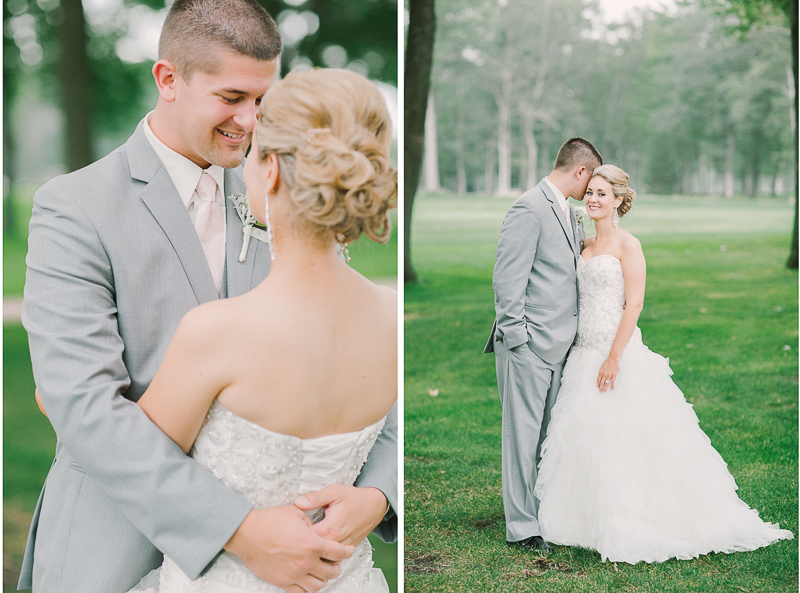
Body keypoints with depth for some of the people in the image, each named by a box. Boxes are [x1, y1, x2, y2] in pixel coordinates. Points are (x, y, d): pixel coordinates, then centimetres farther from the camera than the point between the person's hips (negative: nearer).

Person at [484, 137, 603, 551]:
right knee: (523, 434, -1)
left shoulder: (571, 214, 17)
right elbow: (507, 279, -16)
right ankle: (521, 526, 7)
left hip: (557, 347, 9)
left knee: (549, 434, 13)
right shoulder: (529, 209, -12)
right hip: (528, 346, -9)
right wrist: (515, 338, -17)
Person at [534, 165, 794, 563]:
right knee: (585, 438, 8)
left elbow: (633, 305, -14)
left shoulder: (628, 245, -8)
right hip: (585, 353, 7)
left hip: (619, 352, -7)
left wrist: (614, 357, -20)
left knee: (622, 438, -5)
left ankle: (631, 526, 5)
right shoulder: (587, 246, 14)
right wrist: (582, 353, 15)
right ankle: (595, 521, 18)